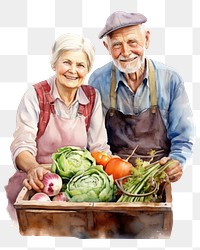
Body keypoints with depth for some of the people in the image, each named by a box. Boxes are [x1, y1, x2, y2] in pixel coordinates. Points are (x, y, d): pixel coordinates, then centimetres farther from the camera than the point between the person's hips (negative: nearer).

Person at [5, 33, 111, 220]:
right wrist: (34, 168, -38)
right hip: (39, 180, -2)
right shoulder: (35, 95, -6)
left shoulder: (92, 97, 4)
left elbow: (99, 147, 3)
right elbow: (22, 145, -15)